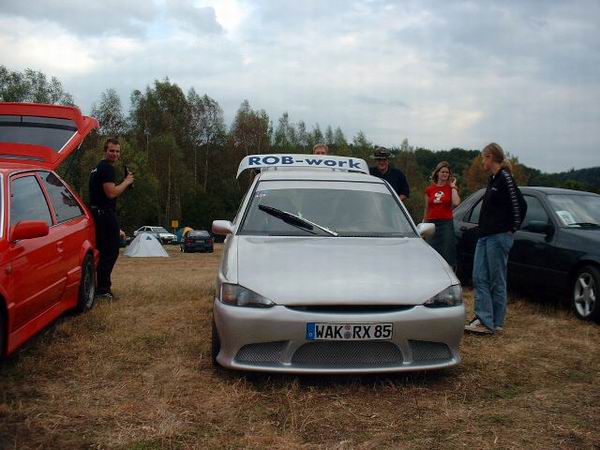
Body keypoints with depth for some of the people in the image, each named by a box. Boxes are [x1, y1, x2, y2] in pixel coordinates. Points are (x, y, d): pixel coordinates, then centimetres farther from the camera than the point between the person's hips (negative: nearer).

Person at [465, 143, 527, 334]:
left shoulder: (505, 178, -12)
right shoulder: (493, 179, 15)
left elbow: (520, 205, -16)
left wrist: (513, 228, -8)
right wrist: (483, 230, 15)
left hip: (499, 237, -9)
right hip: (485, 236, 9)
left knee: (497, 280, -1)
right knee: (480, 278, 5)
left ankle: (496, 323, 8)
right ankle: (484, 319, 6)